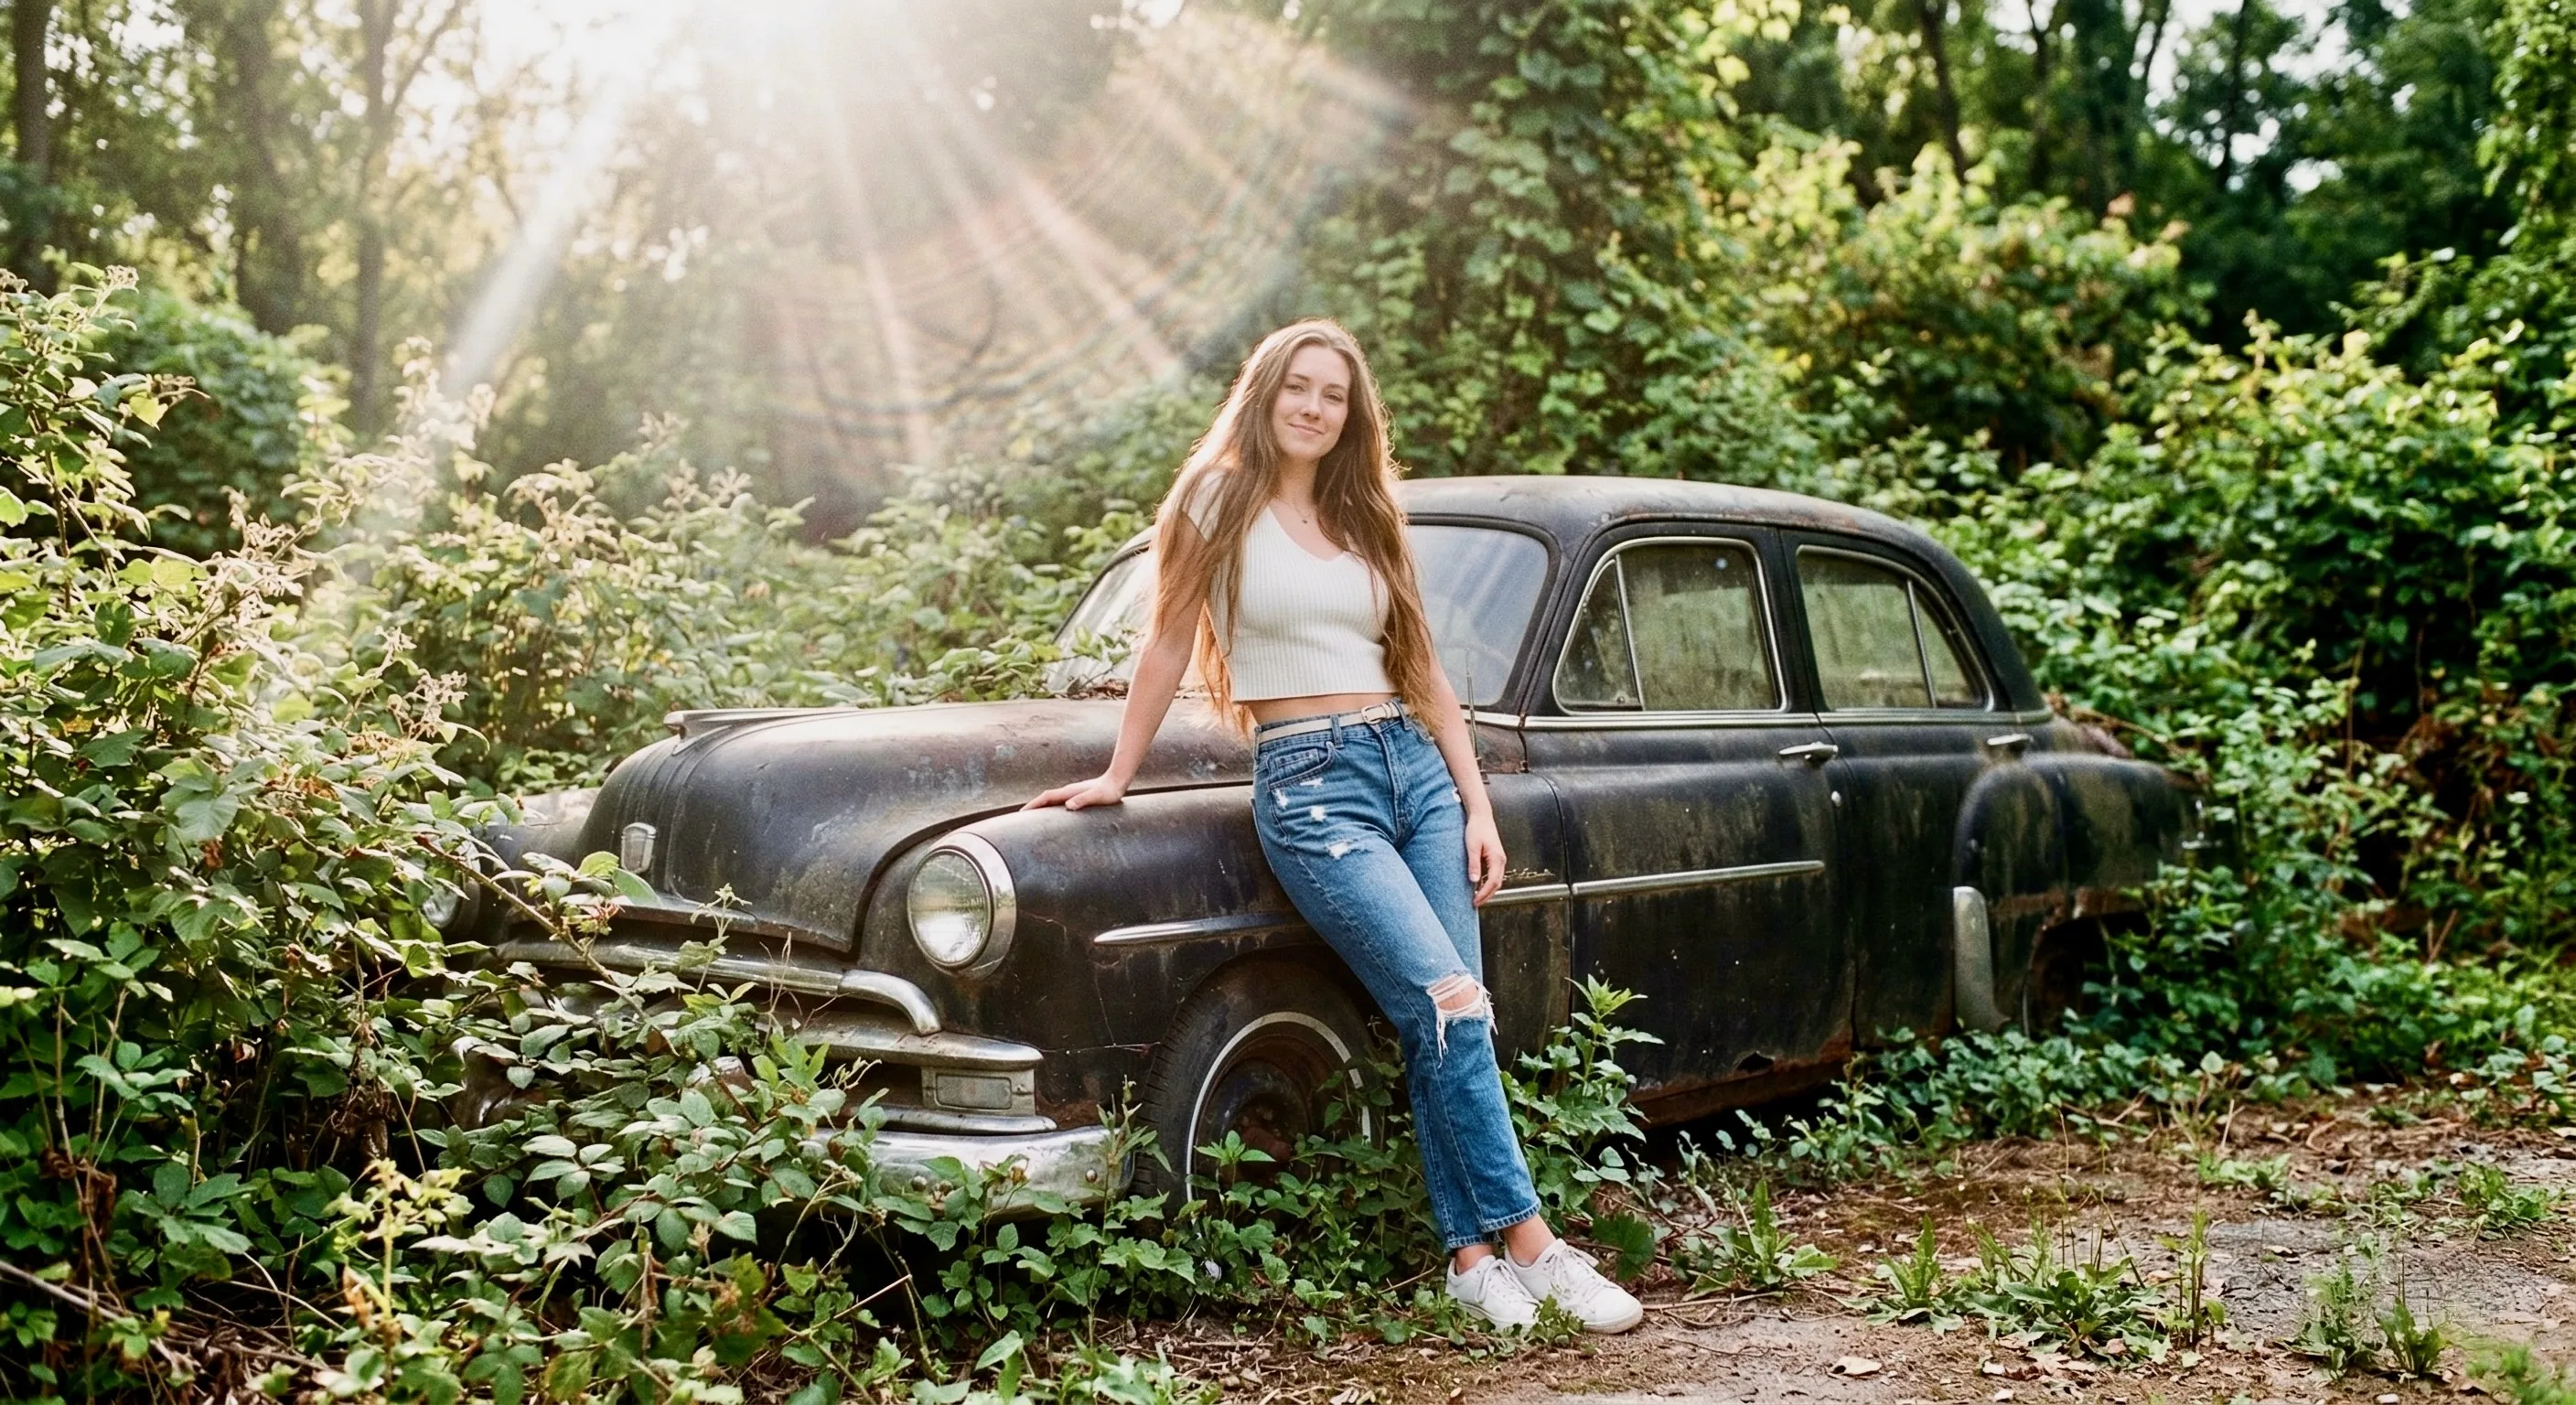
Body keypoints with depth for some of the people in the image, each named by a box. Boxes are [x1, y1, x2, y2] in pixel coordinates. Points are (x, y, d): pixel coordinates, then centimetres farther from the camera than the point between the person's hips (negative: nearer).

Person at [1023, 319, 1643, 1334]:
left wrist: (1478, 807, 11)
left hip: (1416, 768, 5)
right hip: (1310, 783, -5)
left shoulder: (1367, 522, 17)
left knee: (1445, 1031, -3)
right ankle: (1534, 1246, -11)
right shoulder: (1220, 504, 3)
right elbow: (1167, 650, 7)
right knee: (1450, 1008, -16)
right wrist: (1117, 775, 9)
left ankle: (1471, 1259, 1)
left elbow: (1423, 672, 17)